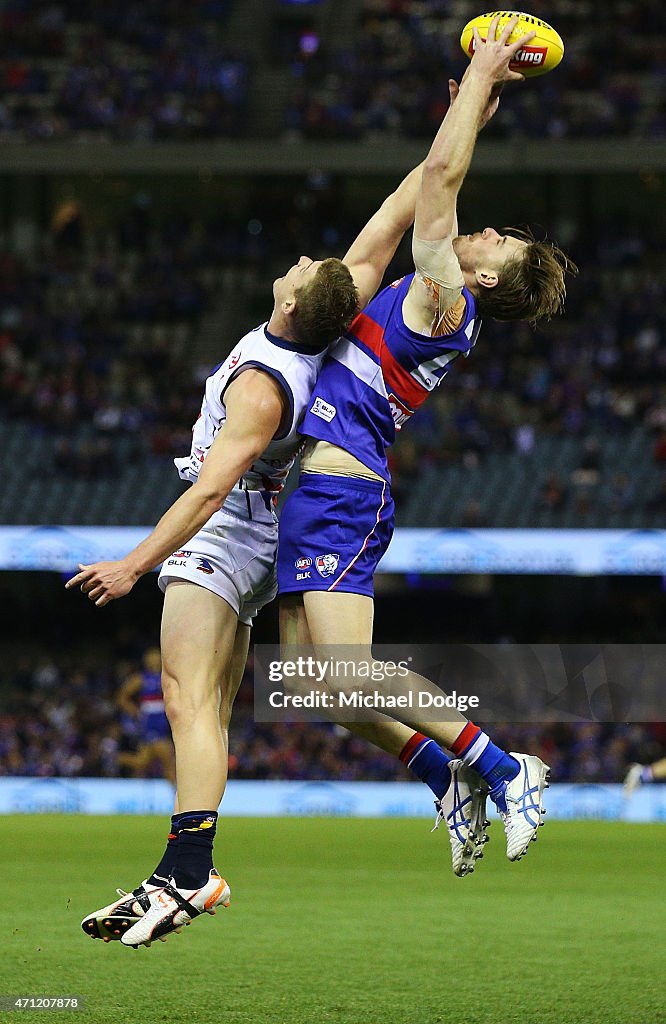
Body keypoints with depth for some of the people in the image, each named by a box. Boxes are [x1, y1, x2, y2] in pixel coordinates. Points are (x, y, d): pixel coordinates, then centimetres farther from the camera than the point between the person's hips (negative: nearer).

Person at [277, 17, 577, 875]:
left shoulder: (446, 301, -10)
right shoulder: (435, 302, 15)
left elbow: (440, 174, -13)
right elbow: (439, 183, 29)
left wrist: (483, 74, -5)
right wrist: (478, 97, 25)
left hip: (341, 492, -10)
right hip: (317, 492, 10)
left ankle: (504, 769, -9)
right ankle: (447, 780, 13)